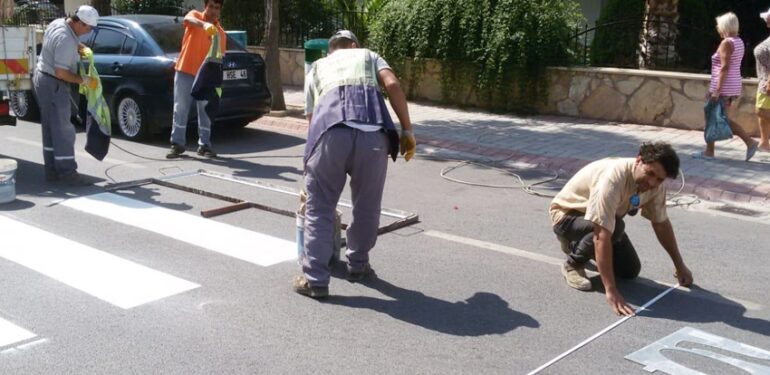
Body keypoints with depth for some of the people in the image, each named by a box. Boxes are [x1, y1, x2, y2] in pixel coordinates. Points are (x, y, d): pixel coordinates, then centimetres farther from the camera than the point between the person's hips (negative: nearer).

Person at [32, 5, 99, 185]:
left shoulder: (58, 23, 4)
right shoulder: (65, 39, -25)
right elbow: (61, 72, -26)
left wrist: (81, 48, 8)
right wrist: (83, 80, -16)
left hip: (43, 78, 10)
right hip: (53, 85, -10)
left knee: (50, 128, 13)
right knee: (63, 130, -7)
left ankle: (52, 170, 19)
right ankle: (67, 172, -4)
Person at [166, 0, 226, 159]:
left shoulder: (220, 33, 6)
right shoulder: (195, 15, 0)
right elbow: (189, 20, -26)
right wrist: (204, 24, -48)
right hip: (185, 72, -2)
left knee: (205, 111, 5)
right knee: (180, 110, 1)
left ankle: (204, 145, 13)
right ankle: (177, 144, 9)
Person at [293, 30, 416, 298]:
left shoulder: (316, 67, 36)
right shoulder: (369, 56, 32)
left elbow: (311, 115, 35)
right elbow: (392, 85, 11)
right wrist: (407, 131, 10)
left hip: (331, 132, 0)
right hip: (373, 133, 0)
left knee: (319, 208, 12)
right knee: (367, 206, 18)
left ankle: (315, 280, 13)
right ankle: (358, 266, 34)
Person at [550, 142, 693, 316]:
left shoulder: (655, 185, -16)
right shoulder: (613, 178, -40)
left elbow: (661, 224, 2)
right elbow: (602, 237, -44)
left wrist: (680, 266, 6)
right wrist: (611, 291, -47)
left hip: (604, 218, 7)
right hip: (566, 215, -7)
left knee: (630, 270, 0)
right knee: (615, 227, -34)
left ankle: (586, 251, 24)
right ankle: (573, 264, -9)